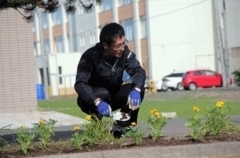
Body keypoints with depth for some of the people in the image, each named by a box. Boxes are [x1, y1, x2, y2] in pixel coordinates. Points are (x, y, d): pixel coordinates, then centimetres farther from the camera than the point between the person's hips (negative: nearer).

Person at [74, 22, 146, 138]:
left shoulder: (125, 53, -14)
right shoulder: (90, 56, -27)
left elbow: (138, 71, -20)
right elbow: (80, 84, -37)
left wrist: (136, 90, -43)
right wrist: (97, 102, -54)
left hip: (113, 97, 4)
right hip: (92, 99, -4)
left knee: (139, 89, -22)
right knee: (102, 94, -37)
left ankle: (123, 127, -10)